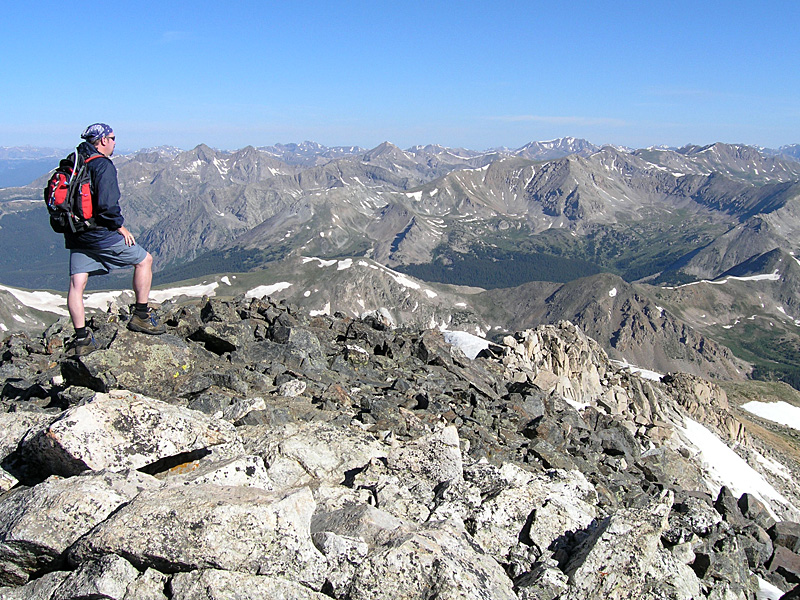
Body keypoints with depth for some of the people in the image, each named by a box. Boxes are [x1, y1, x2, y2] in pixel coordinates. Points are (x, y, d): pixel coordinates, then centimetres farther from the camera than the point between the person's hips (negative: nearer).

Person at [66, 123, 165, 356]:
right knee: (144, 259, 9)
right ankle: (141, 316, 11)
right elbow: (107, 204, -24)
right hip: (99, 233, -8)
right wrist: (120, 226, -9)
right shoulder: (103, 165, -13)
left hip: (75, 235, 8)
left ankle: (81, 339, 10)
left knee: (77, 284, 7)